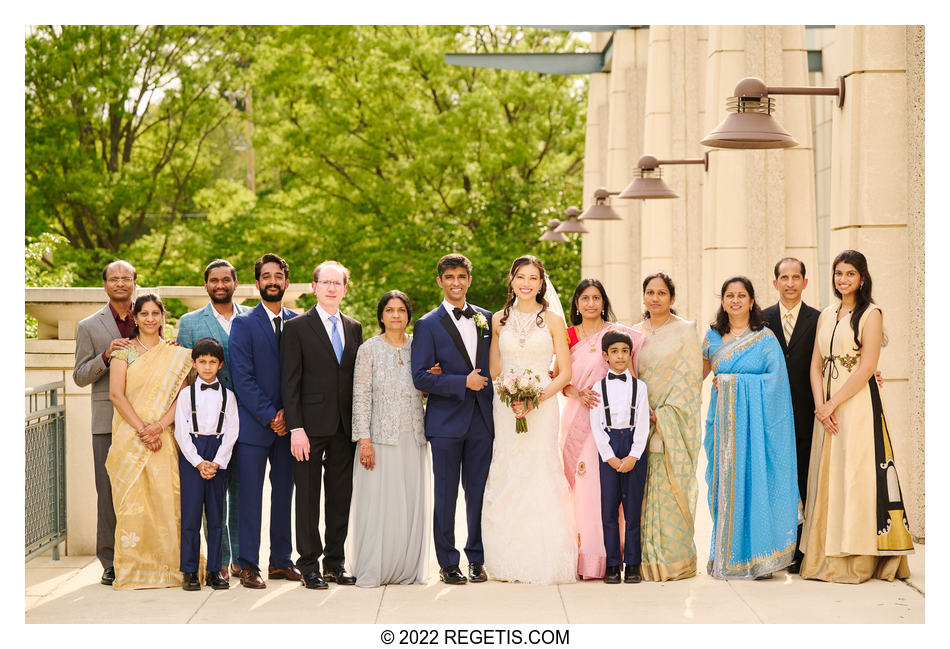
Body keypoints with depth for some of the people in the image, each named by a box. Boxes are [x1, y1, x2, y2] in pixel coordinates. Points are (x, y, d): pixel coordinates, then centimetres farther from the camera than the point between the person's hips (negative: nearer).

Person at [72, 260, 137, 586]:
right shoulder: (89, 326, 9)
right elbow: (80, 376, 5)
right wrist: (106, 355, -12)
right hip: (108, 421, -1)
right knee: (109, 491, -3)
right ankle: (111, 562, 3)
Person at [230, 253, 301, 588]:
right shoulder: (243, 323, -1)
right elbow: (243, 378, -7)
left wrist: (287, 412, -5)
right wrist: (269, 416, -11)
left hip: (287, 421, 4)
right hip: (253, 423, -4)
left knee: (284, 492, 8)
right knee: (250, 495, -3)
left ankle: (280, 561, 16)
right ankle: (248, 566, 1)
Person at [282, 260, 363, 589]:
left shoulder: (354, 328, 13)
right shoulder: (297, 327, -1)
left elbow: (358, 377, 14)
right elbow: (290, 382, -5)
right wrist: (296, 428, -13)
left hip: (345, 426, 4)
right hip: (312, 425, -4)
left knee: (341, 496, 8)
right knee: (308, 496, 0)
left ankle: (335, 562, 17)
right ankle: (309, 564, 8)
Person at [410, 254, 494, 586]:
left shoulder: (486, 319, 12)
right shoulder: (428, 325, -1)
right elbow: (420, 377, -8)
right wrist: (463, 382, -14)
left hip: (481, 420, 3)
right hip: (446, 421, -3)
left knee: (479, 493, 6)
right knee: (445, 495, 1)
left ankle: (476, 559, 16)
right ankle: (448, 563, 10)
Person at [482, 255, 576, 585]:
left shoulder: (552, 321, 2)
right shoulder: (499, 320, 9)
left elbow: (565, 373, 0)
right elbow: (494, 371, 11)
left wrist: (535, 400, -13)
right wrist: (510, 398, -8)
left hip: (542, 405, -2)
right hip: (506, 407, 2)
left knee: (540, 474, -8)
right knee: (507, 478, -1)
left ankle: (545, 563, 0)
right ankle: (510, 563, 6)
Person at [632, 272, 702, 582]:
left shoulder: (685, 330, 1)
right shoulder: (634, 333, 13)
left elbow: (691, 376, -5)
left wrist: (664, 415, -11)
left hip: (675, 422, -3)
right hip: (642, 421, 3)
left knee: (671, 487, -6)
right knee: (645, 490, 1)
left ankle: (674, 559, 0)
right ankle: (648, 560, 4)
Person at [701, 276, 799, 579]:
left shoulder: (765, 338, 2)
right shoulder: (713, 337, 13)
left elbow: (775, 378, -5)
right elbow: (702, 370, 22)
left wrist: (734, 381, -8)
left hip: (755, 418, -3)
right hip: (724, 419, 3)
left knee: (754, 480, -7)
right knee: (724, 483, 2)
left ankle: (754, 557, -2)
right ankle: (727, 557, 9)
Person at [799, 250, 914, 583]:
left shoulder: (871, 314, -4)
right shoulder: (826, 316, 15)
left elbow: (866, 368, -12)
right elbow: (816, 365, 10)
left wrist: (832, 404, -13)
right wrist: (820, 406, -5)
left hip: (858, 403, -6)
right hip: (828, 407, 6)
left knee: (857, 475, -7)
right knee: (829, 477, 5)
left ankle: (859, 561, -3)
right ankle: (830, 559, 9)